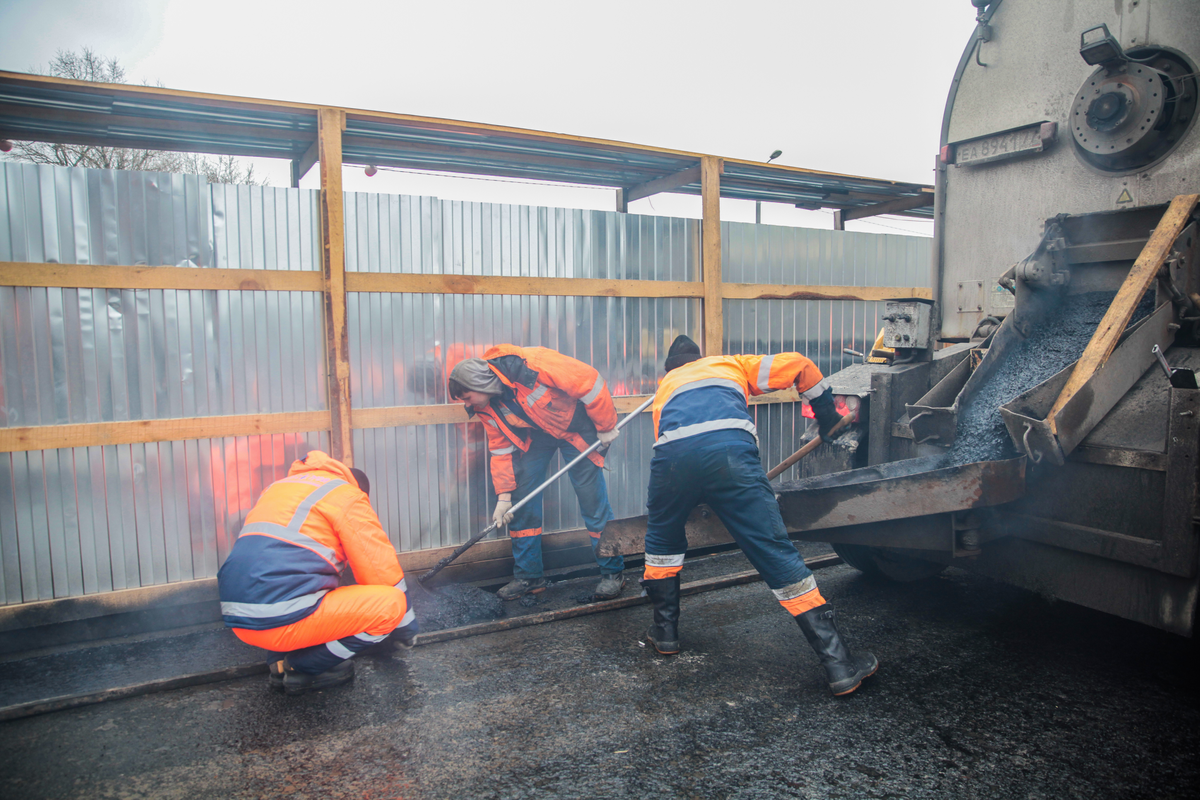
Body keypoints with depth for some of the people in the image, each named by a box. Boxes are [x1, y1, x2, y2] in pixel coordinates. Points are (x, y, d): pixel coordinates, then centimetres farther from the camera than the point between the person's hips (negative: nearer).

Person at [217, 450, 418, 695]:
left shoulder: (278, 487, 25)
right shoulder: (348, 497, 2)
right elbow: (383, 569, 3)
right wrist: (405, 625, 18)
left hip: (238, 621, 9)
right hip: (282, 619, -8)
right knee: (392, 603, -2)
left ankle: (281, 662, 15)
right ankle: (303, 668, 3)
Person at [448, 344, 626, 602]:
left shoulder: (534, 365, -35)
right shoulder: (485, 407, -12)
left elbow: (589, 381, -27)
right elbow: (501, 448, -2)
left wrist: (606, 427, -17)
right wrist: (504, 495, -6)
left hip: (574, 424, -6)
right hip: (533, 434, 6)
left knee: (593, 500, -7)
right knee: (521, 502, 0)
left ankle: (613, 573, 8)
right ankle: (528, 576, 14)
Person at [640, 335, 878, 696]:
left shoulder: (665, 385, 40)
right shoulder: (731, 364, 36)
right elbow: (799, 365, 29)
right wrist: (827, 415, 39)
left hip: (672, 452, 2)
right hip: (729, 447, -1)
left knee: (662, 537, 28)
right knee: (775, 551, 0)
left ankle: (665, 631, 33)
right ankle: (838, 663, 2)